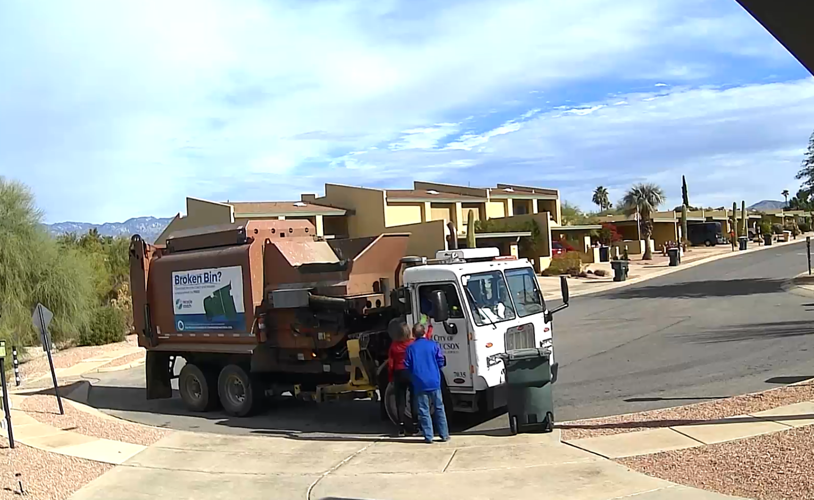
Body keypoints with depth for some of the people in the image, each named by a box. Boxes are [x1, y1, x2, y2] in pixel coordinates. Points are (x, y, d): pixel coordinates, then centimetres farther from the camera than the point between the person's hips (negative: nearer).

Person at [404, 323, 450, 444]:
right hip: (434, 383, 1)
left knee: (423, 411, 5)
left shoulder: (410, 348, -3)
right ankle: (444, 435, 13)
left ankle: (428, 437, 3)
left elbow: (407, 366, -2)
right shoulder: (433, 345, -2)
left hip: (419, 384, -1)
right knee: (439, 408, 10)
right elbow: (441, 361, -1)